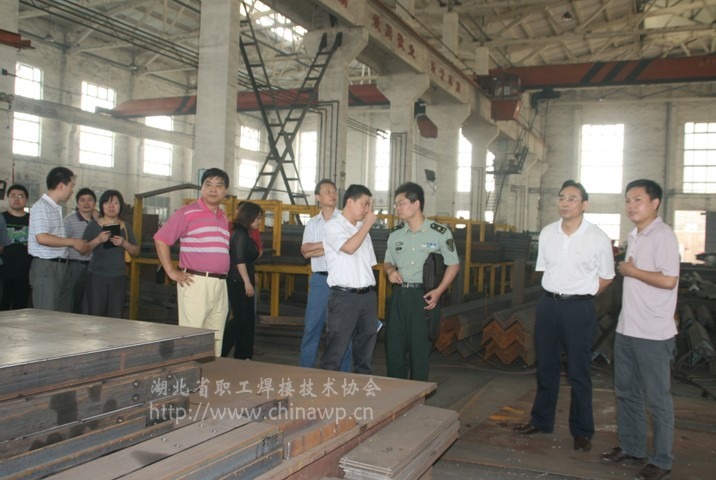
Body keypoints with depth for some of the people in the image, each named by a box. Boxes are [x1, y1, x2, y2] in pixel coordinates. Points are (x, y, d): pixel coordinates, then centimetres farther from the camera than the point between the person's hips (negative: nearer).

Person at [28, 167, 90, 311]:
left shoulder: (57, 208, 15)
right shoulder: (41, 207, -11)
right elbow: (42, 238, -22)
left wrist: (78, 245, 11)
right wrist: (72, 242, -17)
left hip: (60, 266, 9)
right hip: (46, 267, -9)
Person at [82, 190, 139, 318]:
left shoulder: (126, 227, 9)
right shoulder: (94, 225, 2)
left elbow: (136, 252, 10)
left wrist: (124, 243, -9)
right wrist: (98, 240, -17)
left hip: (119, 277, 2)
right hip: (96, 276, -2)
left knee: (116, 317, -1)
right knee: (95, 316, -3)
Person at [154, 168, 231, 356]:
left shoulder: (224, 217, 16)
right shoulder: (187, 213, -4)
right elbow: (161, 239, -5)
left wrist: (222, 276, 14)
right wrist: (172, 272, -7)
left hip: (220, 284, 6)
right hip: (196, 282, -6)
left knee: (216, 340, 11)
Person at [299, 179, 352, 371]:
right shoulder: (312, 223, 13)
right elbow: (305, 251, 1)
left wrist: (317, 248, -4)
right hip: (319, 279, 3)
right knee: (312, 326, 6)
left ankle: (343, 373, 12)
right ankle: (305, 370, 15)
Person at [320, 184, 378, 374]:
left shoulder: (362, 229, 17)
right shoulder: (332, 226, -3)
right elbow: (349, 247, -21)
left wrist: (370, 282, 13)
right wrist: (368, 224, -9)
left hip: (368, 295, 7)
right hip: (344, 296, -6)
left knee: (365, 348, 12)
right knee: (335, 351, -3)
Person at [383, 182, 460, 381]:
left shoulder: (440, 233, -6)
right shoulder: (395, 234, 8)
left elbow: (453, 264, 0)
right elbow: (387, 262, 19)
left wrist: (439, 291, -12)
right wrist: (390, 271, -6)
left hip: (424, 296, -4)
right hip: (399, 295, 5)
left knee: (420, 349, 2)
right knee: (393, 346, 8)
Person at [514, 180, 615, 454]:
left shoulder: (598, 238, -9)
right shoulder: (547, 233, 2)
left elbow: (606, 277, 2)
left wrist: (581, 296, 4)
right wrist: (556, 293, 10)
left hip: (579, 308, -4)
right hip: (548, 304, 4)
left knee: (579, 372, 4)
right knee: (545, 367, 14)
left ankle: (582, 432, 18)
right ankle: (541, 421, 29)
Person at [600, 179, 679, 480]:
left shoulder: (663, 235, -13)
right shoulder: (635, 236, 14)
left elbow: (668, 280, -23)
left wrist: (631, 271, -13)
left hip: (653, 334, -9)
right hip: (627, 329, 9)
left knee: (657, 399, 3)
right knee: (626, 393, 17)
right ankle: (631, 448, 31)